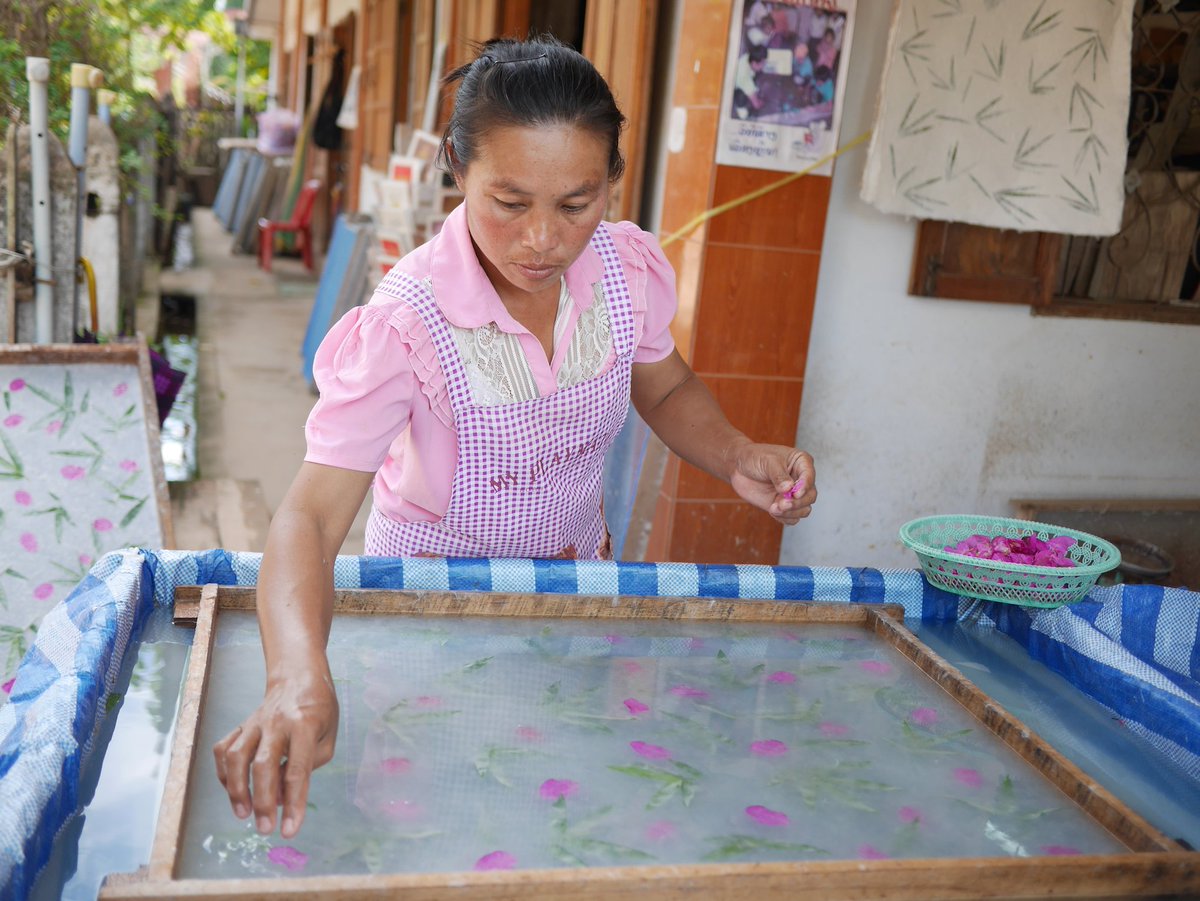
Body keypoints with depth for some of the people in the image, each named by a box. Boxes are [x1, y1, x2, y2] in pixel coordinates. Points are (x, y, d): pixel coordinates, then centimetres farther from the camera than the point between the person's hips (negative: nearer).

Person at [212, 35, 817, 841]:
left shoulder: (631, 270, -19)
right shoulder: (406, 323, -33)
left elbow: (665, 390, 2)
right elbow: (312, 514, -39)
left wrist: (736, 456, -18)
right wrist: (300, 676, -57)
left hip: (576, 572, 4)